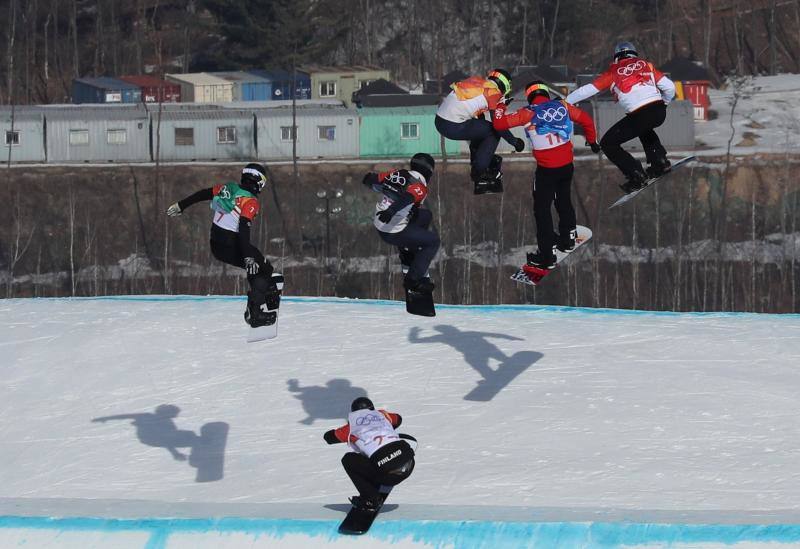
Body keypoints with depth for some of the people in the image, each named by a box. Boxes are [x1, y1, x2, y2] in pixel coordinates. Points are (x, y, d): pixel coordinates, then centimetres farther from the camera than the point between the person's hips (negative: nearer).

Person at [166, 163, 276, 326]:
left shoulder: (228, 188, 5)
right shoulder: (251, 202, -16)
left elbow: (201, 194, 13)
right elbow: (243, 229, -26)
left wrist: (180, 206, 25)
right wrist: (248, 257, -29)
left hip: (216, 245, 8)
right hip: (231, 247, -8)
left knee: (255, 267, 23)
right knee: (264, 270, 3)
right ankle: (255, 312, -5)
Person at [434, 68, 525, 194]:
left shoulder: (476, 80, 17)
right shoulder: (494, 93, -5)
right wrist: (514, 141, 9)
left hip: (439, 120, 8)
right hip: (454, 127, -8)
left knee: (480, 126, 30)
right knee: (493, 133, 6)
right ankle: (478, 173, 9)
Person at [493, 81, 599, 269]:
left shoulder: (529, 113, -10)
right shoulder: (562, 106, 1)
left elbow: (500, 123, -11)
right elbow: (586, 120, 11)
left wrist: (500, 106, 9)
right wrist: (592, 141, 27)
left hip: (546, 169, -5)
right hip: (567, 165, 5)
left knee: (542, 209, 4)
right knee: (564, 201, 25)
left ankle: (546, 256, 5)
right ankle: (567, 239, 43)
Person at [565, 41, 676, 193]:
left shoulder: (613, 73, 12)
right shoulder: (646, 65, 19)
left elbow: (588, 90, 11)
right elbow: (669, 87, 14)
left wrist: (565, 101, 22)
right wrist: (664, 103, 34)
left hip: (639, 116, -5)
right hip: (659, 112, 5)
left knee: (608, 144, 11)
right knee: (644, 128, 40)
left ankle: (636, 175, 3)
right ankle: (659, 160, 25)